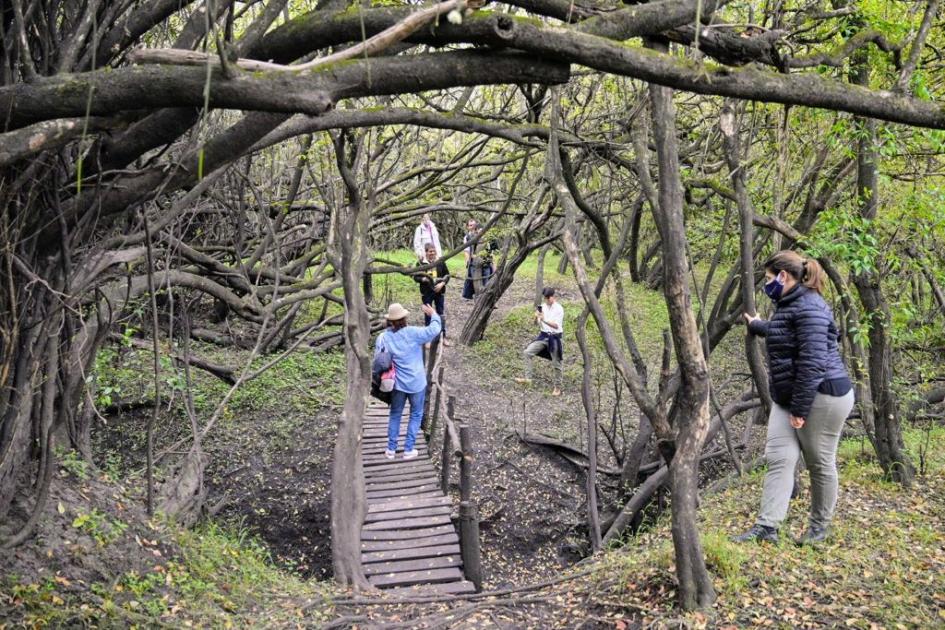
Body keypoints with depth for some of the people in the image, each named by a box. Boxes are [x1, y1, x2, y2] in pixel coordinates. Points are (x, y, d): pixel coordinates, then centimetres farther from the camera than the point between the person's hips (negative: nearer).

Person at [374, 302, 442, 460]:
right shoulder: (412, 333, -19)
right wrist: (433, 314, -3)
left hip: (398, 383, 3)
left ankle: (391, 449, 23)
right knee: (416, 415, 14)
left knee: (395, 415, 19)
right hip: (416, 383, -3)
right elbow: (434, 330, -21)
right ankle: (408, 449, 16)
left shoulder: (383, 338, -8)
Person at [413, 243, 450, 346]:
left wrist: (442, 283, -12)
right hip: (426, 293, -1)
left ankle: (443, 336, 17)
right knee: (428, 315, 8)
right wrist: (423, 279, -19)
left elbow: (447, 275, 4)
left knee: (441, 314, 7)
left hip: (439, 292, 1)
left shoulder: (441, 262, 0)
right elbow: (415, 276, 0)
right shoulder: (421, 263, -5)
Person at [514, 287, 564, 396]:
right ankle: (527, 378, -8)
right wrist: (536, 317, -14)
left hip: (555, 337, -5)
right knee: (527, 352, -11)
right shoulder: (543, 307, 4)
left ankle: (557, 388, 17)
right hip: (544, 335, 5)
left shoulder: (559, 309, -11)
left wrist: (544, 320, -32)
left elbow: (556, 325, -19)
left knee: (556, 363, 3)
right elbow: (537, 323, 9)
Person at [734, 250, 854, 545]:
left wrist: (800, 408, -24)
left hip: (822, 397, -10)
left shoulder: (809, 308, -19)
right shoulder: (789, 304, 14)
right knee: (779, 458, -1)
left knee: (820, 463, 5)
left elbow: (813, 362, -25)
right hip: (788, 398, 10)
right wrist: (757, 326, 55)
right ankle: (766, 527, -5)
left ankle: (819, 527, 21)